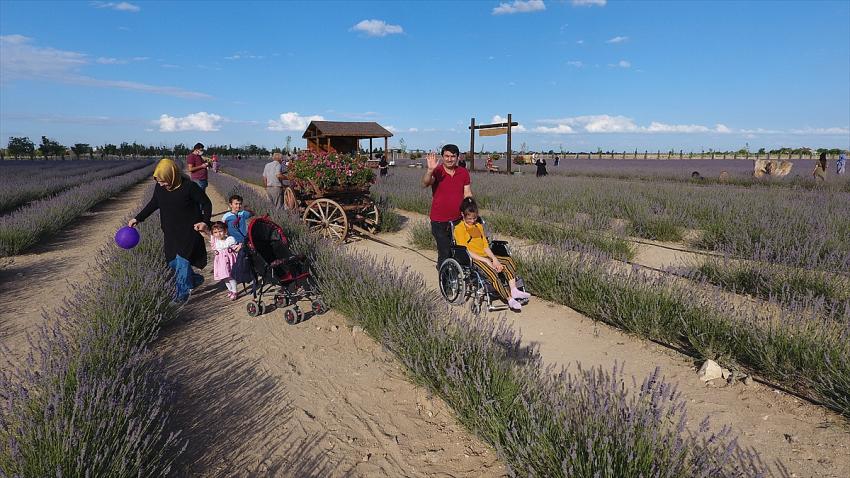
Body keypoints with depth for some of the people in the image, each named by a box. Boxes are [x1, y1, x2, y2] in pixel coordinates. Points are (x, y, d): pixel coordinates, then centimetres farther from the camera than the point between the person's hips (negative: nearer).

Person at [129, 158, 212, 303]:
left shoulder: (189, 187, -21)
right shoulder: (159, 187, -3)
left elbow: (206, 203, -11)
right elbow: (153, 204, 15)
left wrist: (205, 222, -24)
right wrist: (138, 218, 13)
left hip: (188, 232, -6)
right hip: (170, 233, 7)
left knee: (182, 261, -6)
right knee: (172, 262, 13)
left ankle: (182, 292, 11)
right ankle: (194, 279, 34)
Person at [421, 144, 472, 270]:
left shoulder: (464, 173, 5)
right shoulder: (437, 172, -8)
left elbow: (467, 194, 8)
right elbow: (425, 184, -26)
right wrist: (430, 170, -43)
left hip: (458, 219, 4)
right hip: (439, 221, -4)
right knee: (445, 252, -2)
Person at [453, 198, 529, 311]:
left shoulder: (479, 226, 19)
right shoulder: (459, 228, -4)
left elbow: (485, 246, 15)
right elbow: (466, 251, -12)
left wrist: (494, 259, -3)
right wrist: (486, 261, -17)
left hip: (485, 257, 7)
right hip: (472, 259, -7)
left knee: (508, 261, -12)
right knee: (491, 272, -32)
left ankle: (514, 290, -18)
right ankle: (509, 299, -31)